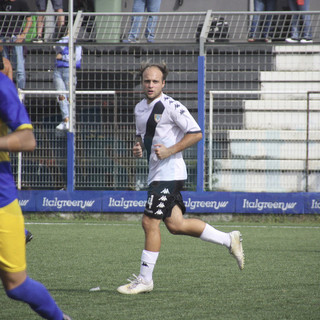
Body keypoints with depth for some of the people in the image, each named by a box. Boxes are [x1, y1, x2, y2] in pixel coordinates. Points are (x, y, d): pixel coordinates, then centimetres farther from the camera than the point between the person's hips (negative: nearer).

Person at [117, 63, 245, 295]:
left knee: (150, 222, -10)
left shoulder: (171, 106, -12)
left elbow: (196, 133, -13)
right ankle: (229, 240, 23)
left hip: (169, 172, -9)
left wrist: (170, 151, -19)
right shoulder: (140, 108, 14)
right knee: (176, 225, 10)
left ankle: (145, 279, -3)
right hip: (156, 173, 9)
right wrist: (138, 147, 7)